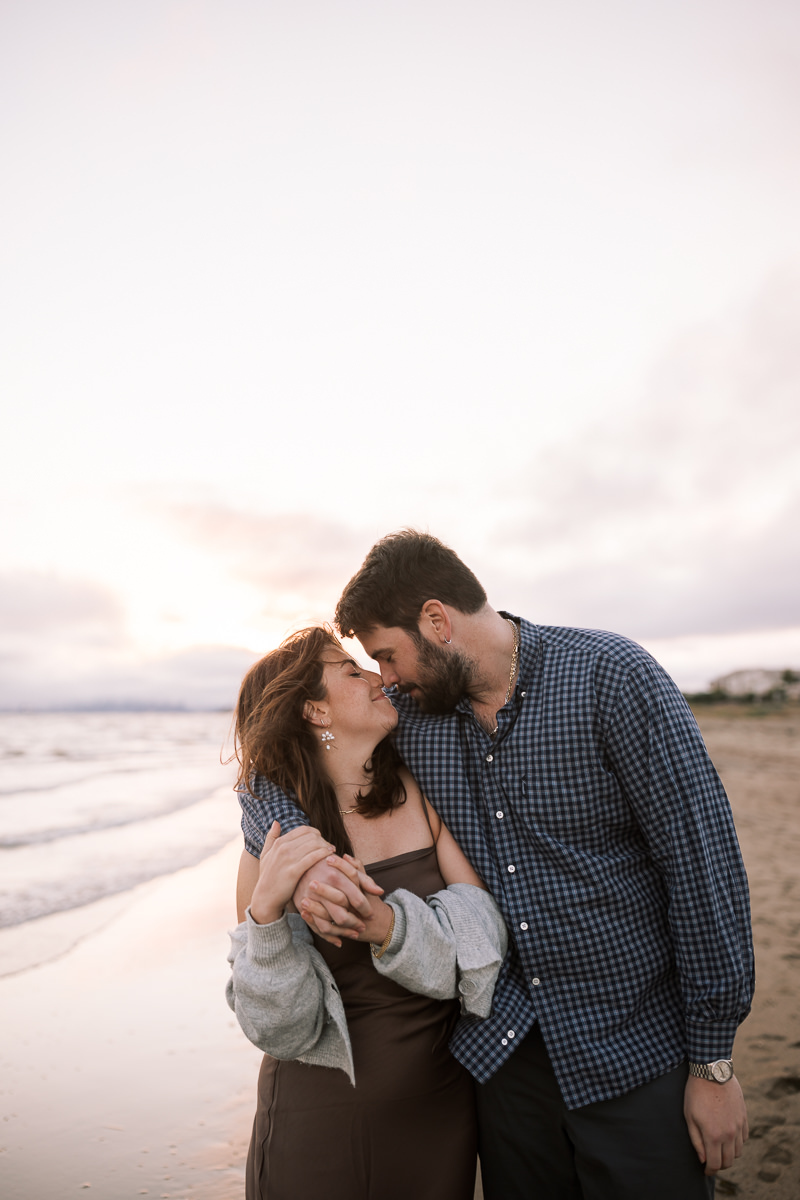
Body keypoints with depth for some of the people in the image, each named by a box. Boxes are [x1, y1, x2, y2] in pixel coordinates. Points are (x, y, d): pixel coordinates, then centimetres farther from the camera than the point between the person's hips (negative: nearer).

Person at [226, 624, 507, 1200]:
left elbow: (485, 935, -14)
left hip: (440, 1102, 3)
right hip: (324, 1116, -2)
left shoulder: (422, 796, -8)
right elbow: (276, 1023, -15)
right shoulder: (274, 833, -14)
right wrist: (265, 910, -32)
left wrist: (386, 924, -31)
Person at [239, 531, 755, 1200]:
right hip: (501, 1053, 4)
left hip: (637, 1056, -3)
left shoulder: (609, 676, -16)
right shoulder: (410, 713, -2)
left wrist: (714, 1062, -10)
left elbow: (703, 862, -13)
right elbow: (268, 778, 4)